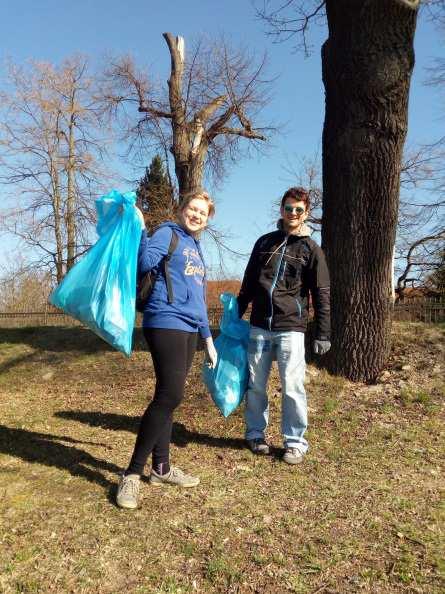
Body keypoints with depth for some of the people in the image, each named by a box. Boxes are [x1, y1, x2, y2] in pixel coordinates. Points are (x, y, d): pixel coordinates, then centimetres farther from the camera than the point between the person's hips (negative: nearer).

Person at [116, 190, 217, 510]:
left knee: (168, 397, 11)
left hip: (189, 330, 8)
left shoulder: (197, 250, 24)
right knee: (170, 395, -16)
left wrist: (208, 338, 24)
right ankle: (132, 474, -5)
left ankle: (161, 467, 21)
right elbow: (146, 263, -17)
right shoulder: (167, 233, 1)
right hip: (166, 323, -8)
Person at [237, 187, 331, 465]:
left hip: (291, 327, -3)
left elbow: (321, 294, 0)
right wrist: (236, 315, 15)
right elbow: (248, 284, 17)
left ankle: (295, 441, 12)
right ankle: (256, 433, 25)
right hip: (259, 326, 3)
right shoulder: (264, 242, 12)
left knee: (292, 386, -3)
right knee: (255, 384, 8)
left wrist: (323, 333, -6)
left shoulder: (311, 249, 3)